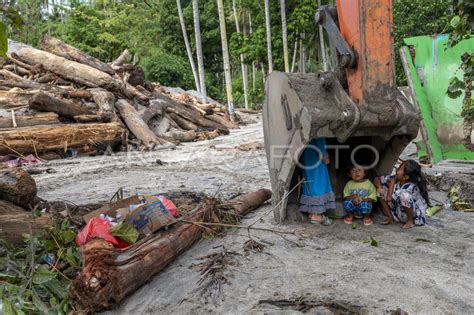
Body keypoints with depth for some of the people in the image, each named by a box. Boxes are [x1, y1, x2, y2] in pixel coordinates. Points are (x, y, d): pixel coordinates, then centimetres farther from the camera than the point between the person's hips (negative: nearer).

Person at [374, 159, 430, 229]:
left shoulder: (410, 186, -28)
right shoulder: (396, 179, -9)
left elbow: (389, 198, -31)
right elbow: (377, 179, 3)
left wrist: (393, 180, -22)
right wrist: (379, 188, -19)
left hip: (416, 217, -7)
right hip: (400, 213, 7)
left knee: (404, 194, -36)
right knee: (382, 190, -3)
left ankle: (410, 221, -13)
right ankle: (390, 218, 5)